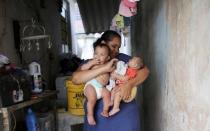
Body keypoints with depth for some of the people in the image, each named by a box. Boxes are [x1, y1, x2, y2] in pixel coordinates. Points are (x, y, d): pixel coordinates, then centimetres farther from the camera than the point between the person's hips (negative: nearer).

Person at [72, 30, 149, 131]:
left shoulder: (123, 58, 2)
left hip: (125, 112, 1)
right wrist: (103, 69, -24)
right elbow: (75, 78, -17)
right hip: (98, 114, 0)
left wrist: (129, 84, -21)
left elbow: (145, 70, -3)